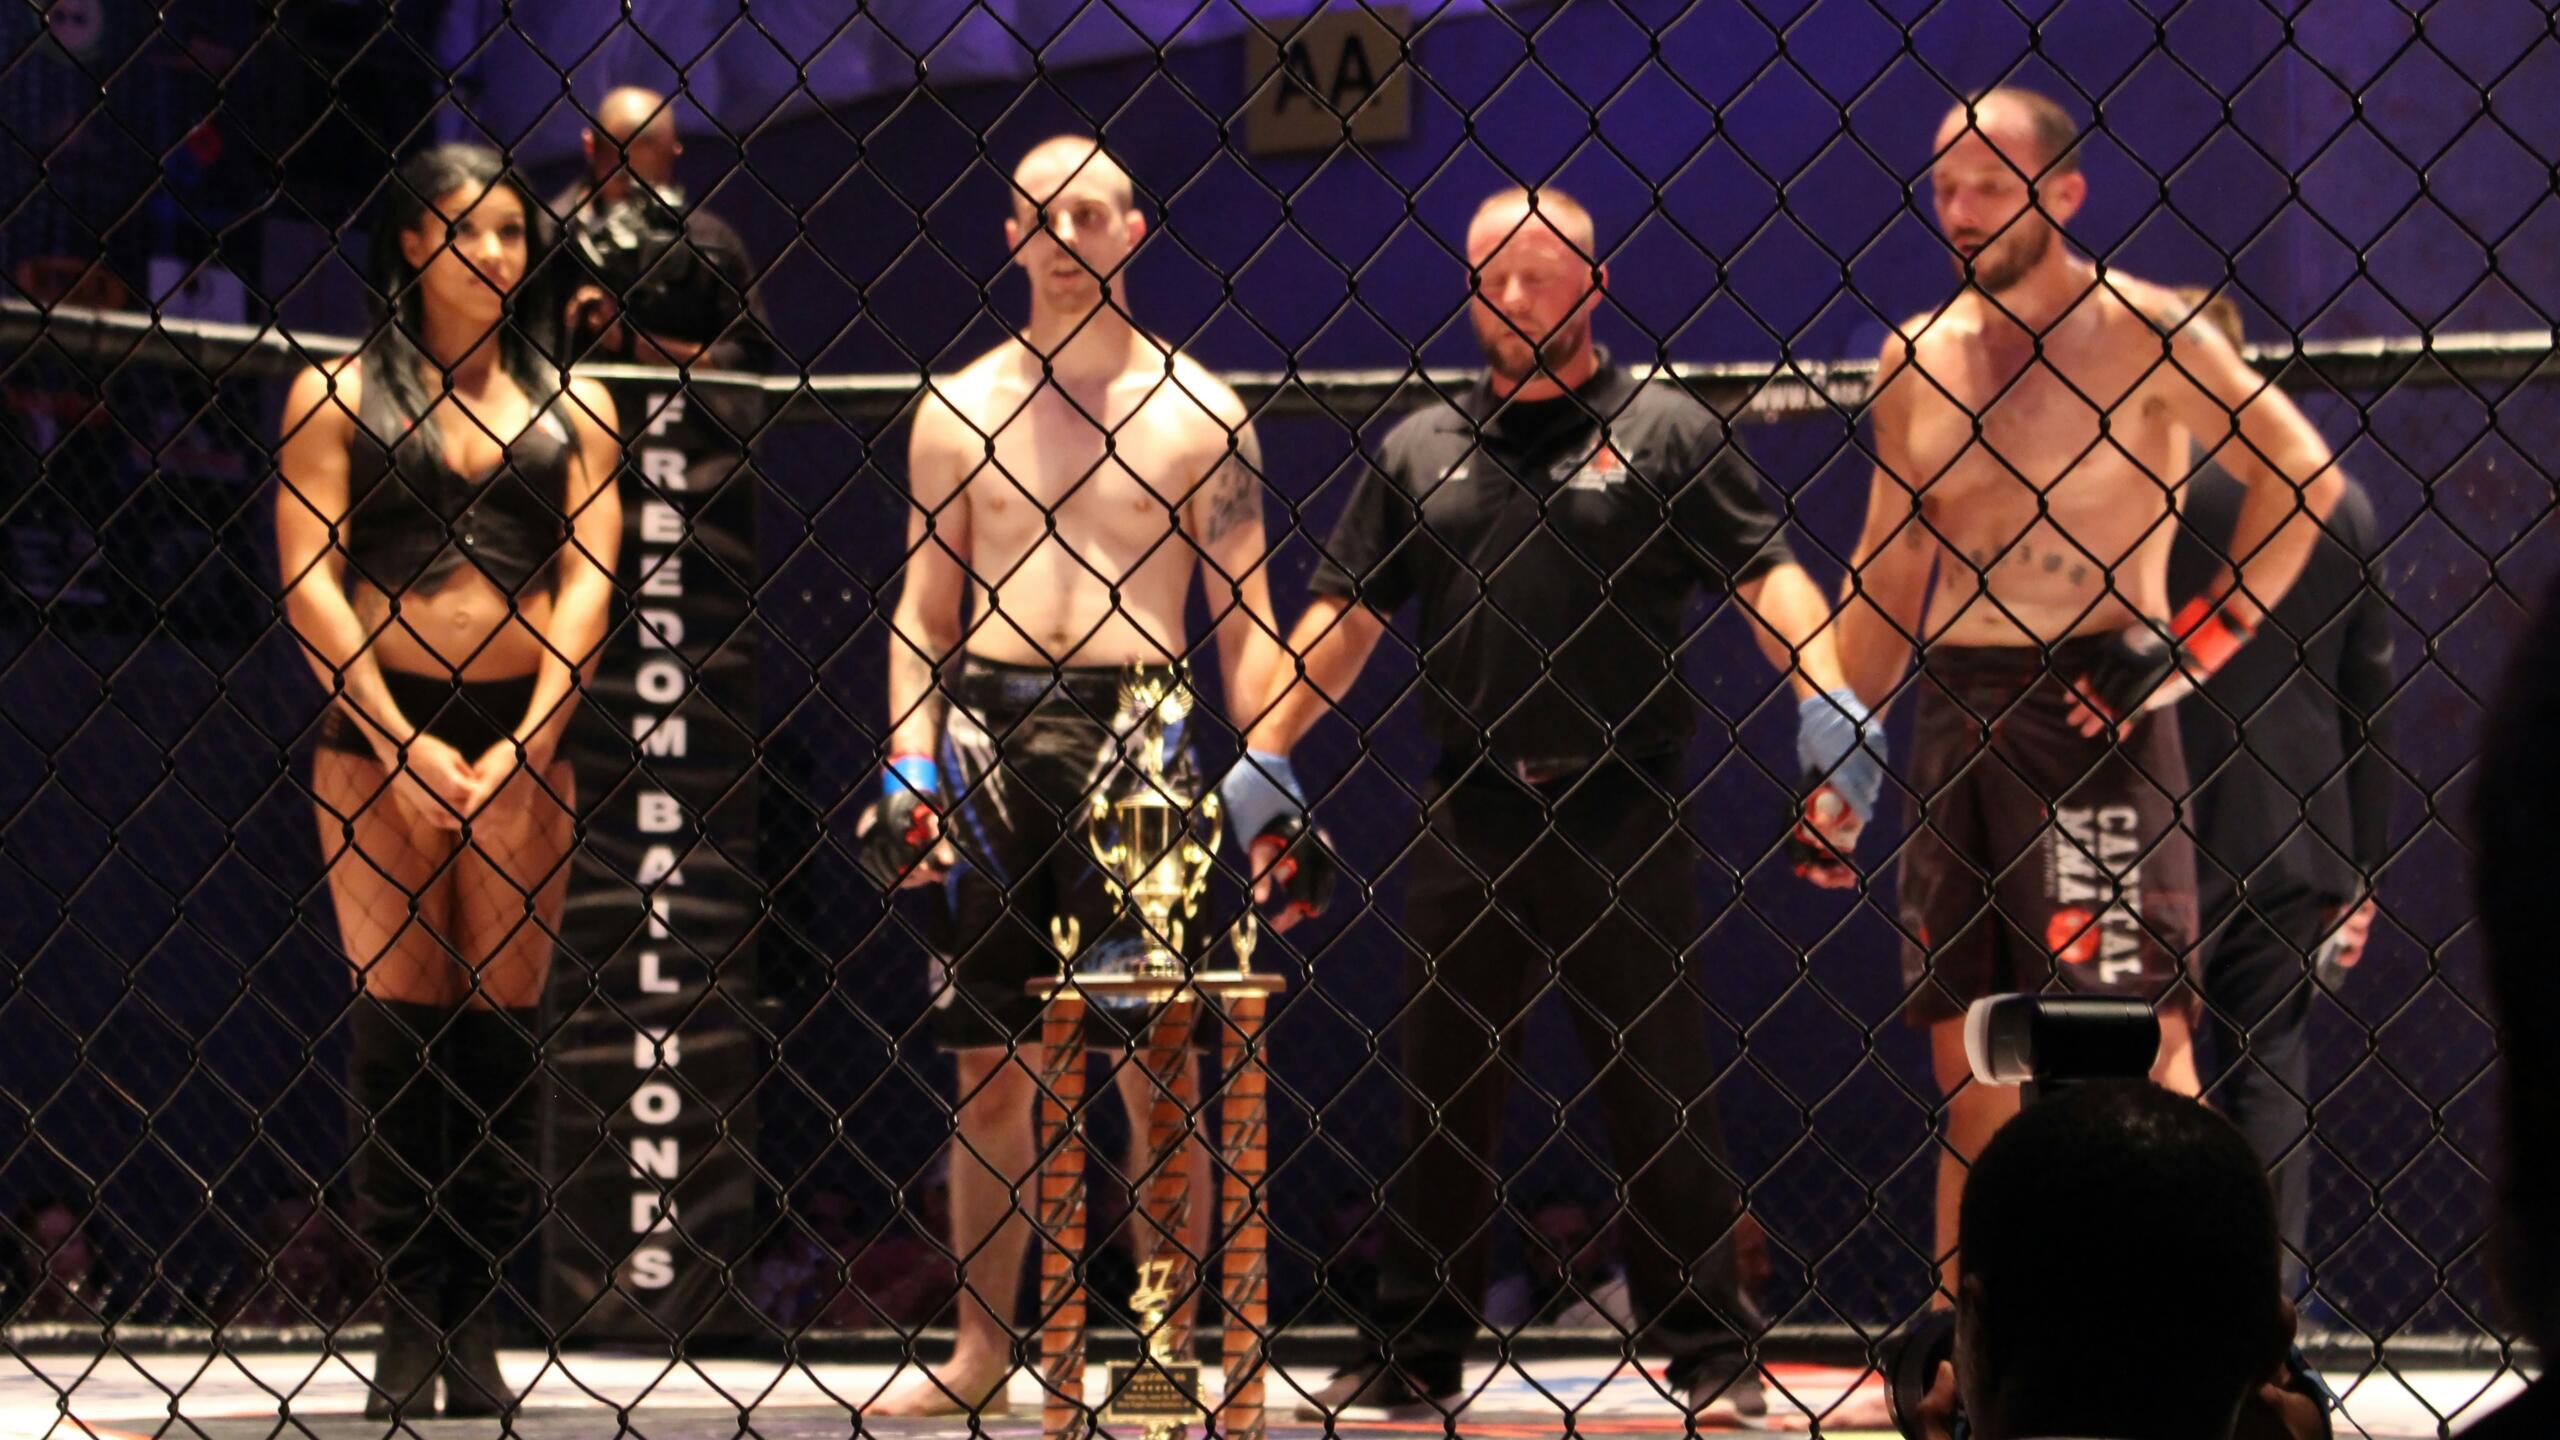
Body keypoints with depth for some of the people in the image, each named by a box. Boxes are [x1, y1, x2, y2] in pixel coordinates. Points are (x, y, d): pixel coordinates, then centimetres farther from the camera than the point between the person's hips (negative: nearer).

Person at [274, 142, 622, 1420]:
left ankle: (477, 1337, 1)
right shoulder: (335, 393, 7)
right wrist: (403, 746, -8)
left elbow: (586, 581, 4)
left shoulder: (570, 405, 13)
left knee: (502, 1022, -2)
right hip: (374, 730, -2)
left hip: (520, 737, 2)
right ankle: (406, 1333, -2)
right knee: (395, 1017, -4)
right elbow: (309, 581, 0)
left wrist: (518, 749, -7)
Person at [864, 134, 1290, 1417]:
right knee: (989, 1068, 5)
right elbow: (922, 608, 12)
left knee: (1159, 1068, -3)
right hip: (988, 738, 2)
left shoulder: (1195, 411, 5)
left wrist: (1265, 767, -6)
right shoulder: (956, 409, 11)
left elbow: (1244, 611, 5)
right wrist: (908, 765, 1)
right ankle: (980, 1354, 15)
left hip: (1133, 734, -2)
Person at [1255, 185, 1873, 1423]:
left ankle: (1708, 1353, 8)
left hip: (1625, 815, -3)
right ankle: (1416, 1357, 16)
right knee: (1443, 1095, 8)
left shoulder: (1665, 430, 4)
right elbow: (1344, 613, 13)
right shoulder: (1420, 449, 13)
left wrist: (1825, 692, -20)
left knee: (1662, 1092, 1)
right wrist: (1265, 747, 3)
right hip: (1468, 813, 3)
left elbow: (1765, 573, -4)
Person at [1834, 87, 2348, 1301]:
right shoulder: (1917, 356, 13)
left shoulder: (2143, 332, -3)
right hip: (1950, 722, 6)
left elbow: (2302, 475, -5)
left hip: (2087, 716, -6)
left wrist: (2191, 644, -10)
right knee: (1967, 1070, 9)